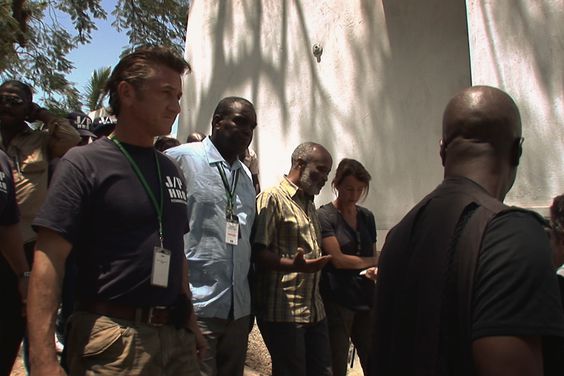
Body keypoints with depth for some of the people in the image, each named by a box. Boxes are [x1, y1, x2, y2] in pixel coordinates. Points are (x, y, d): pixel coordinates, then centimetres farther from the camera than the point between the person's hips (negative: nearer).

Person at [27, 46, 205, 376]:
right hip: (112, 339, -6)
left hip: (176, 336, 6)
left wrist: (190, 321, 14)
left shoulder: (171, 171, 9)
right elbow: (49, 260, -14)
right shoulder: (84, 164, -8)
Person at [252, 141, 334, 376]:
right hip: (284, 312, -8)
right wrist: (294, 266, -29)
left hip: (315, 310, 8)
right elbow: (258, 253, -17)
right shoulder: (272, 198, -9)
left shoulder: (309, 205, 19)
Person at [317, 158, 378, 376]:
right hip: (336, 302, -5)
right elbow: (338, 259, -13)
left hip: (365, 300, 5)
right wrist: (376, 261, -2)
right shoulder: (324, 215, -7)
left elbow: (373, 256, 16)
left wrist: (376, 269, -7)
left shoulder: (367, 217, 11)